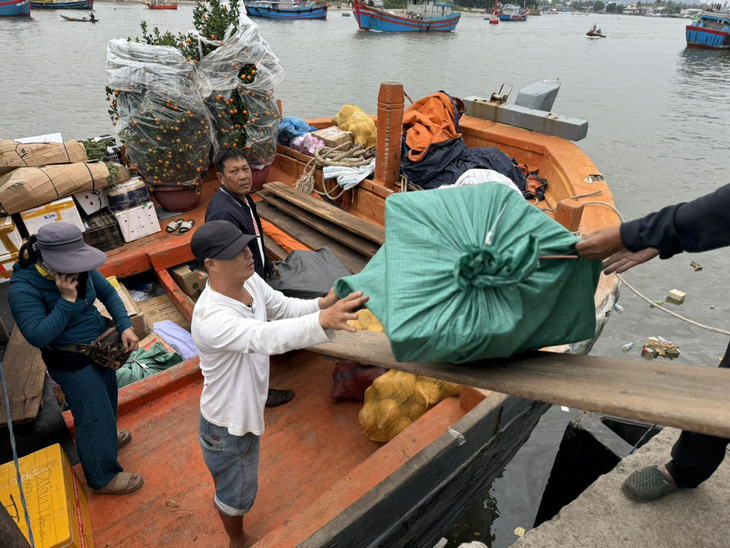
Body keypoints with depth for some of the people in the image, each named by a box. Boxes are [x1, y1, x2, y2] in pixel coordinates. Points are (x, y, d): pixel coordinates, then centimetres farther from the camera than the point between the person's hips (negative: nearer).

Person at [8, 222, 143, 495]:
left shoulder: (79, 268, -11)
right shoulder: (23, 290, -26)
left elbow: (108, 293, -1)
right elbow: (39, 336, -29)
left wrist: (125, 326, -13)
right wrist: (67, 301, -35)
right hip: (71, 362, -7)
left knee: (107, 399, 27)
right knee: (93, 414, 5)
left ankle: (106, 437, 57)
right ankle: (103, 477, 26)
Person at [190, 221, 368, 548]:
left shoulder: (249, 280, -15)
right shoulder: (210, 318, -40)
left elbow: (284, 307, -7)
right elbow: (265, 337, -55)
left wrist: (323, 303, -26)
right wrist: (324, 320, -68)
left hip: (245, 406, 8)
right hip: (229, 424, -8)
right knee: (237, 490, 21)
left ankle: (225, 500, 70)